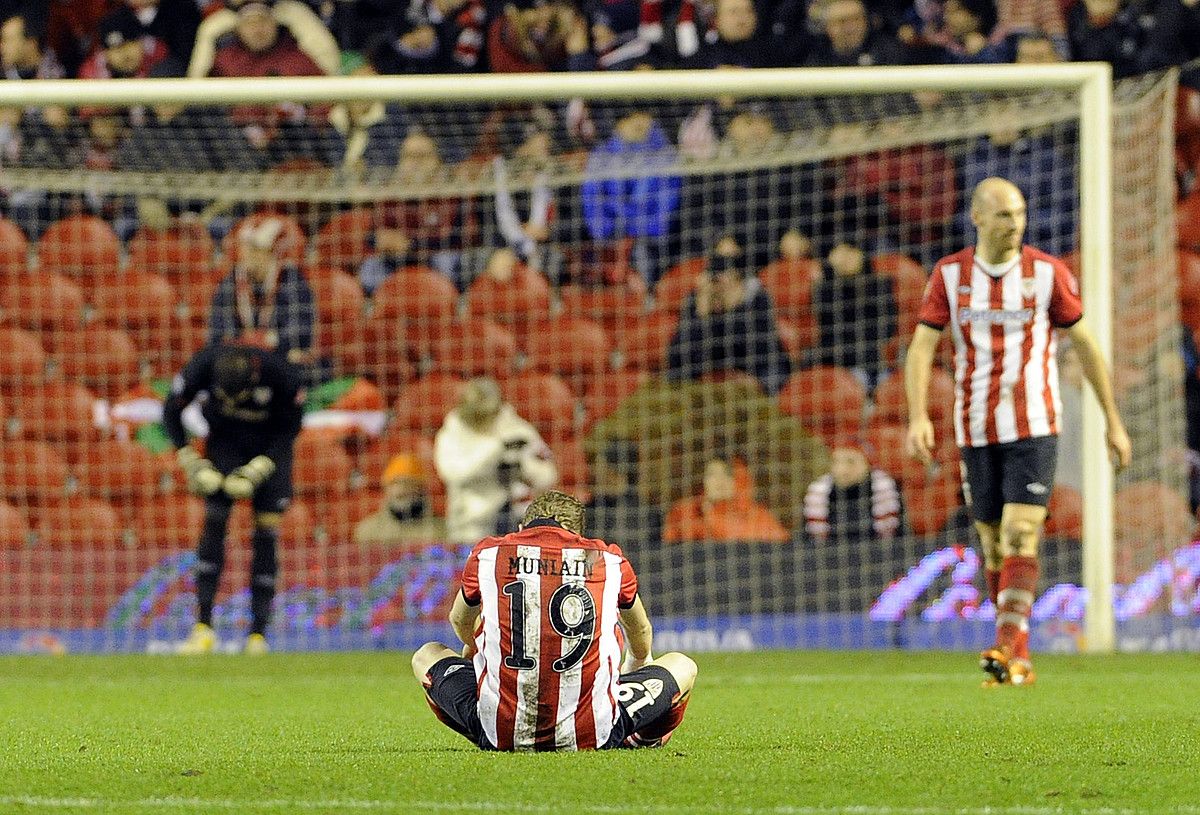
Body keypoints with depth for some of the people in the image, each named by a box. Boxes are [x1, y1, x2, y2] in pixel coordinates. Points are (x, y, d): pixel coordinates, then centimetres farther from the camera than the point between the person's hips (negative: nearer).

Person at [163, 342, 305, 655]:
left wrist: (257, 470, -20)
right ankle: (203, 627, -13)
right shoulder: (204, 365, -27)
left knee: (266, 534, -7)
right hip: (224, 439, 1)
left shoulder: (280, 374, -30)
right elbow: (172, 411, -9)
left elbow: (290, 428, -13)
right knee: (214, 522, -12)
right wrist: (191, 461, -16)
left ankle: (258, 634, -4)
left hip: (271, 448, -1)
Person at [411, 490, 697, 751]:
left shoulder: (488, 553, 7)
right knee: (682, 666, 22)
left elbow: (460, 621, 31)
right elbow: (640, 631, 30)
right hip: (592, 736, 0)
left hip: (500, 735, 0)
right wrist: (640, 662, 55)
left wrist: (471, 651, 56)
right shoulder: (608, 558, 8)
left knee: (427, 656, 27)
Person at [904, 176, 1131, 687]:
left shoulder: (1048, 273, -2)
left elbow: (1086, 345, 5)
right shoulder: (949, 274, 2)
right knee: (994, 545, 8)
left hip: (1034, 428, -3)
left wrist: (1113, 422, 7)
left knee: (1020, 536, -17)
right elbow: (921, 348, -2)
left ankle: (1009, 653, -24)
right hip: (976, 431, 3)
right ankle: (1018, 657, 18)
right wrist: (917, 417, -18)